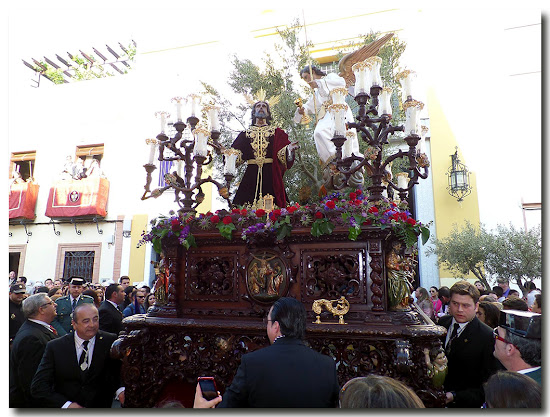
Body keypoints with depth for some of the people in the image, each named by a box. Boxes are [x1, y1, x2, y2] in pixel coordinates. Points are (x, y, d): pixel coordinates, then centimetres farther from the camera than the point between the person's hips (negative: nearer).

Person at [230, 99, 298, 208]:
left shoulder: (276, 132, 14)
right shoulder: (246, 133, 18)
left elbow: (282, 153, 3)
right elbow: (236, 154, 9)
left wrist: (288, 149, -17)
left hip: (270, 174, -1)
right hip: (251, 174, 1)